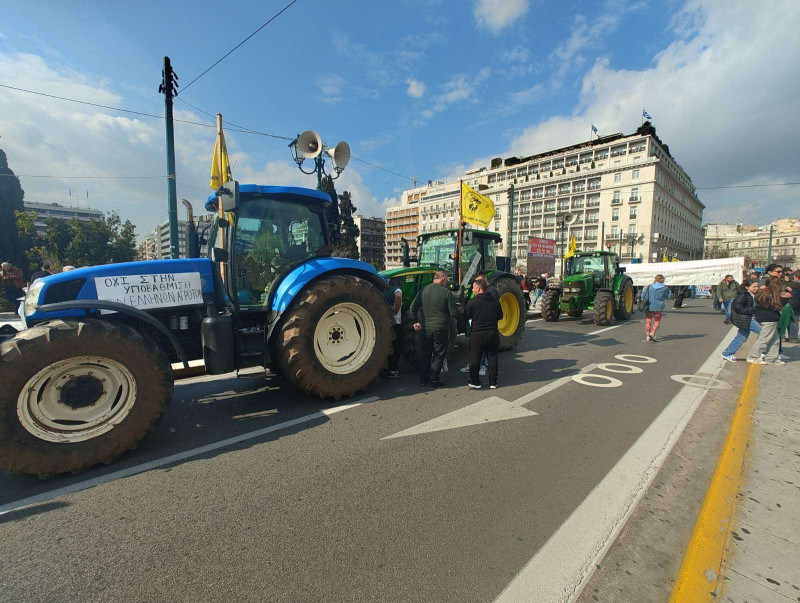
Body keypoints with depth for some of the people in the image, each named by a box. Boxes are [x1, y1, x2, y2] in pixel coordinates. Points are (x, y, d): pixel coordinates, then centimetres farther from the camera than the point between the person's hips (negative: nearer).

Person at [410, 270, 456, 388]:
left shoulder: (423, 291, 1)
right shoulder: (446, 293, -11)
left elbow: (413, 308, 2)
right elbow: (453, 313, -9)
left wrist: (416, 321, 13)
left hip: (426, 328, 4)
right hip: (441, 329, -4)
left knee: (425, 354, 15)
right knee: (438, 355, 8)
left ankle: (423, 379, 22)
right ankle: (433, 380, 10)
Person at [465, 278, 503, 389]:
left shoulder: (472, 302, -10)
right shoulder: (495, 301, 2)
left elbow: (466, 317, -4)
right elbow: (500, 316, 11)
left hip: (477, 334, -3)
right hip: (493, 333, 4)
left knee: (475, 358, 9)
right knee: (492, 358, 13)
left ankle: (475, 382, 16)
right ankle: (493, 383, 19)